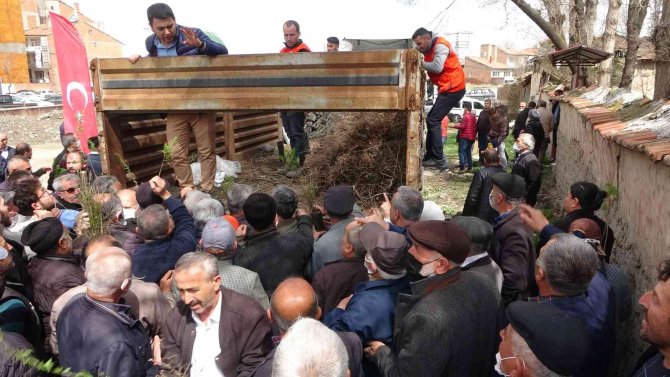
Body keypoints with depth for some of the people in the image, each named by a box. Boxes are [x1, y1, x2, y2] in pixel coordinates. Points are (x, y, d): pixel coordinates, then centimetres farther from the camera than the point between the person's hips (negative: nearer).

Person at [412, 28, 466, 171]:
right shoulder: (430, 50, 15)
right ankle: (430, 157, 13)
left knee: (433, 121, -13)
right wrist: (422, 65, -7)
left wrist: (421, 63, -14)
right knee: (431, 120, 10)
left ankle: (439, 160, -12)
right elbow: (431, 68, 10)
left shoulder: (440, 46, -15)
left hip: (453, 88, -10)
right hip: (447, 89, 10)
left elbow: (437, 67, -28)